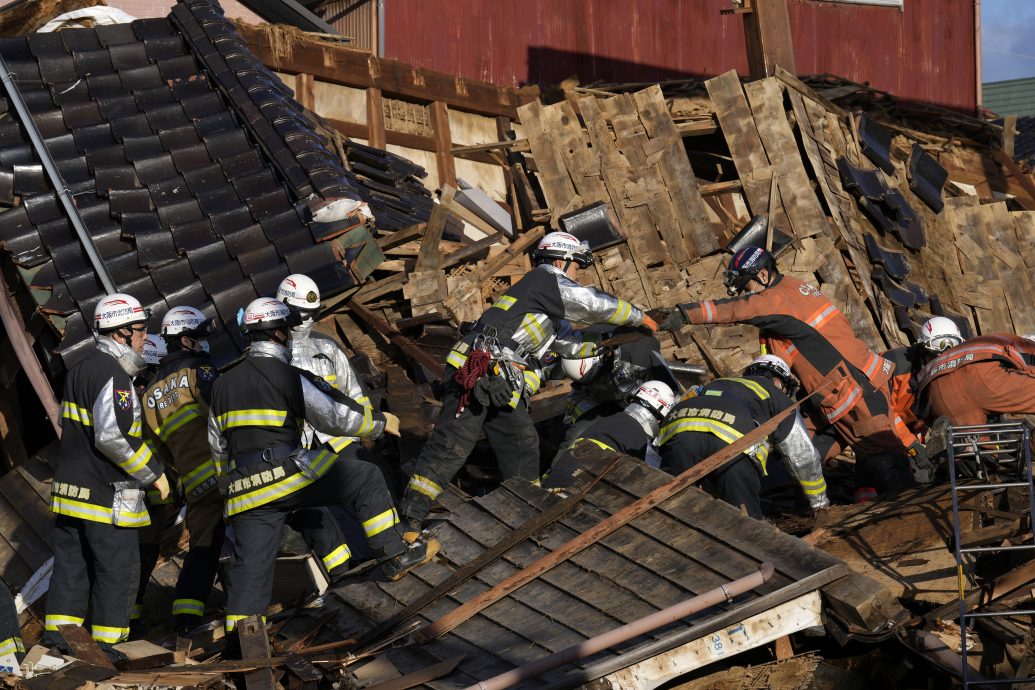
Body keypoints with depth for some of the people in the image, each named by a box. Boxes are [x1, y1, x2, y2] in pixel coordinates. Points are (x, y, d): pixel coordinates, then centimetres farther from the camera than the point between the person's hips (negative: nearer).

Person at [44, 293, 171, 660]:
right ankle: (104, 643, 5)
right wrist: (154, 472, -15)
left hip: (70, 487, 9)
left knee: (71, 561, 15)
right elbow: (113, 437, -25)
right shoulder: (113, 375, -18)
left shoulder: (81, 369, 13)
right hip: (106, 493, -9)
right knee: (117, 567, 1)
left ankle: (57, 629, 20)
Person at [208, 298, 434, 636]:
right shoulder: (290, 377, -4)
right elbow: (339, 416, -5)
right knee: (366, 480, 7)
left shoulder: (222, 385, 16)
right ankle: (395, 555, 8)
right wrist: (381, 422, 11)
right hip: (289, 474, -6)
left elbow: (218, 447, 22)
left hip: (244, 492, 6)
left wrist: (230, 482, 35)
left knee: (250, 564, 9)